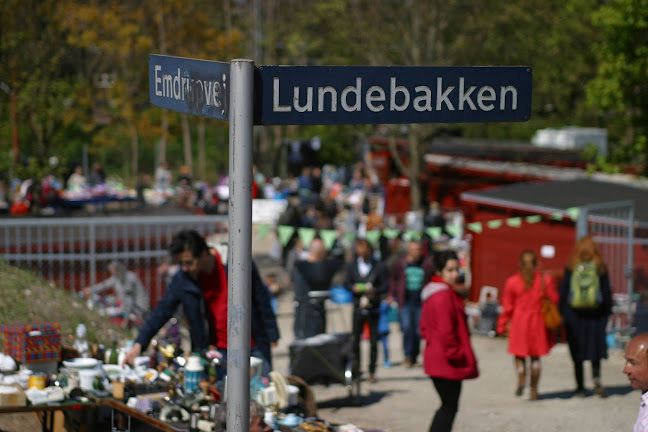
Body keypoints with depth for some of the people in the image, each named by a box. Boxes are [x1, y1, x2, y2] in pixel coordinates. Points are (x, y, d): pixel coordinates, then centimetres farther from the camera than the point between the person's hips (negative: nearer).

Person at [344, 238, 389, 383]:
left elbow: (385, 286, -1)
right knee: (355, 340, 2)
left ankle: (372, 372, 9)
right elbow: (347, 283, 10)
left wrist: (374, 291, -19)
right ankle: (355, 370, 15)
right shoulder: (351, 265, 7)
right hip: (358, 308, 2)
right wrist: (354, 288, -11)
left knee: (373, 341, 1)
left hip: (373, 308, -2)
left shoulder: (379, 266, -1)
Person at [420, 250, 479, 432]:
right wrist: (457, 355, -15)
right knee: (450, 407, -4)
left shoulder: (432, 294, 14)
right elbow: (445, 332, -23)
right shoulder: (444, 296, -19)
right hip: (447, 364, -10)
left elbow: (425, 326, 23)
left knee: (448, 407, 16)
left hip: (435, 360, 10)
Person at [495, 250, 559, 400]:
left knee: (519, 353, 12)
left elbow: (507, 307, 0)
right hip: (538, 320, 1)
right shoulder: (545, 280, -3)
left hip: (519, 321, -1)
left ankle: (521, 377, -14)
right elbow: (555, 300, 1)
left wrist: (502, 325, 8)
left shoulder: (512, 282, -5)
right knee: (535, 357, 10)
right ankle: (534, 390, 9)